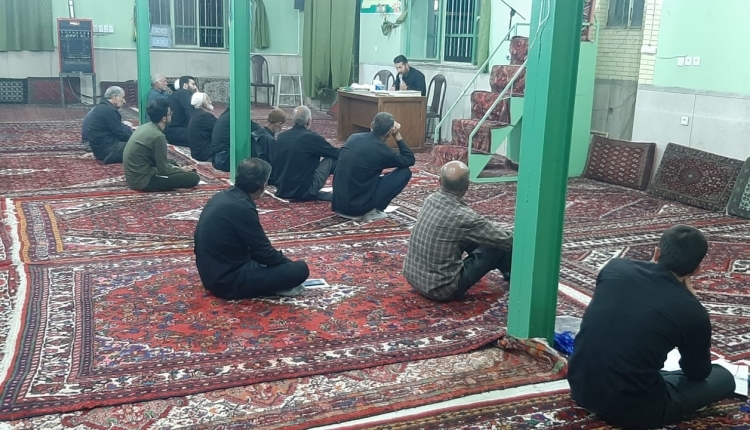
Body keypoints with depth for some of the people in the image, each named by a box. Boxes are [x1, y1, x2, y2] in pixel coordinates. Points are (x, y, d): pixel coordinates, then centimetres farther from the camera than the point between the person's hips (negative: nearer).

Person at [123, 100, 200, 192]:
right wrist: (180, 170, 2)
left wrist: (176, 168, 14)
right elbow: (163, 170, -16)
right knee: (193, 177, -14)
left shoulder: (145, 127, 6)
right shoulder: (158, 136, -21)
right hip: (143, 180, -9)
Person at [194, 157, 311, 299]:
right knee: (301, 269, -13)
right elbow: (264, 253, -15)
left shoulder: (222, 197, 6)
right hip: (229, 280, -9)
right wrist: (290, 265, 4)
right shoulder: (242, 208, -22)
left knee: (276, 257, 29)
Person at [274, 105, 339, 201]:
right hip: (304, 192, -6)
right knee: (331, 158, 5)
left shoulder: (280, 137, 5)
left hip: (281, 192, 6)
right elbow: (338, 154, 0)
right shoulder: (312, 137, -12)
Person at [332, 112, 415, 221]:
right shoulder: (381, 150, -11)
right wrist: (398, 136, 6)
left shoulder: (353, 137, 5)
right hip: (358, 205, -7)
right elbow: (410, 160, 5)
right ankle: (373, 211, 0)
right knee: (405, 172, 2)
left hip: (338, 202, 7)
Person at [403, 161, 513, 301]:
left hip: (412, 277, 7)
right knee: (500, 246, 4)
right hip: (441, 289, -7)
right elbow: (507, 241, -10)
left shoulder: (430, 200, -2)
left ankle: (507, 269, 41)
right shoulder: (464, 217, -24)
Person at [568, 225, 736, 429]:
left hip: (579, 386, 6)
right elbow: (698, 373, 9)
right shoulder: (693, 313, -12)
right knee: (723, 377, 15)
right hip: (630, 410, -5)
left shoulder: (615, 267, -2)